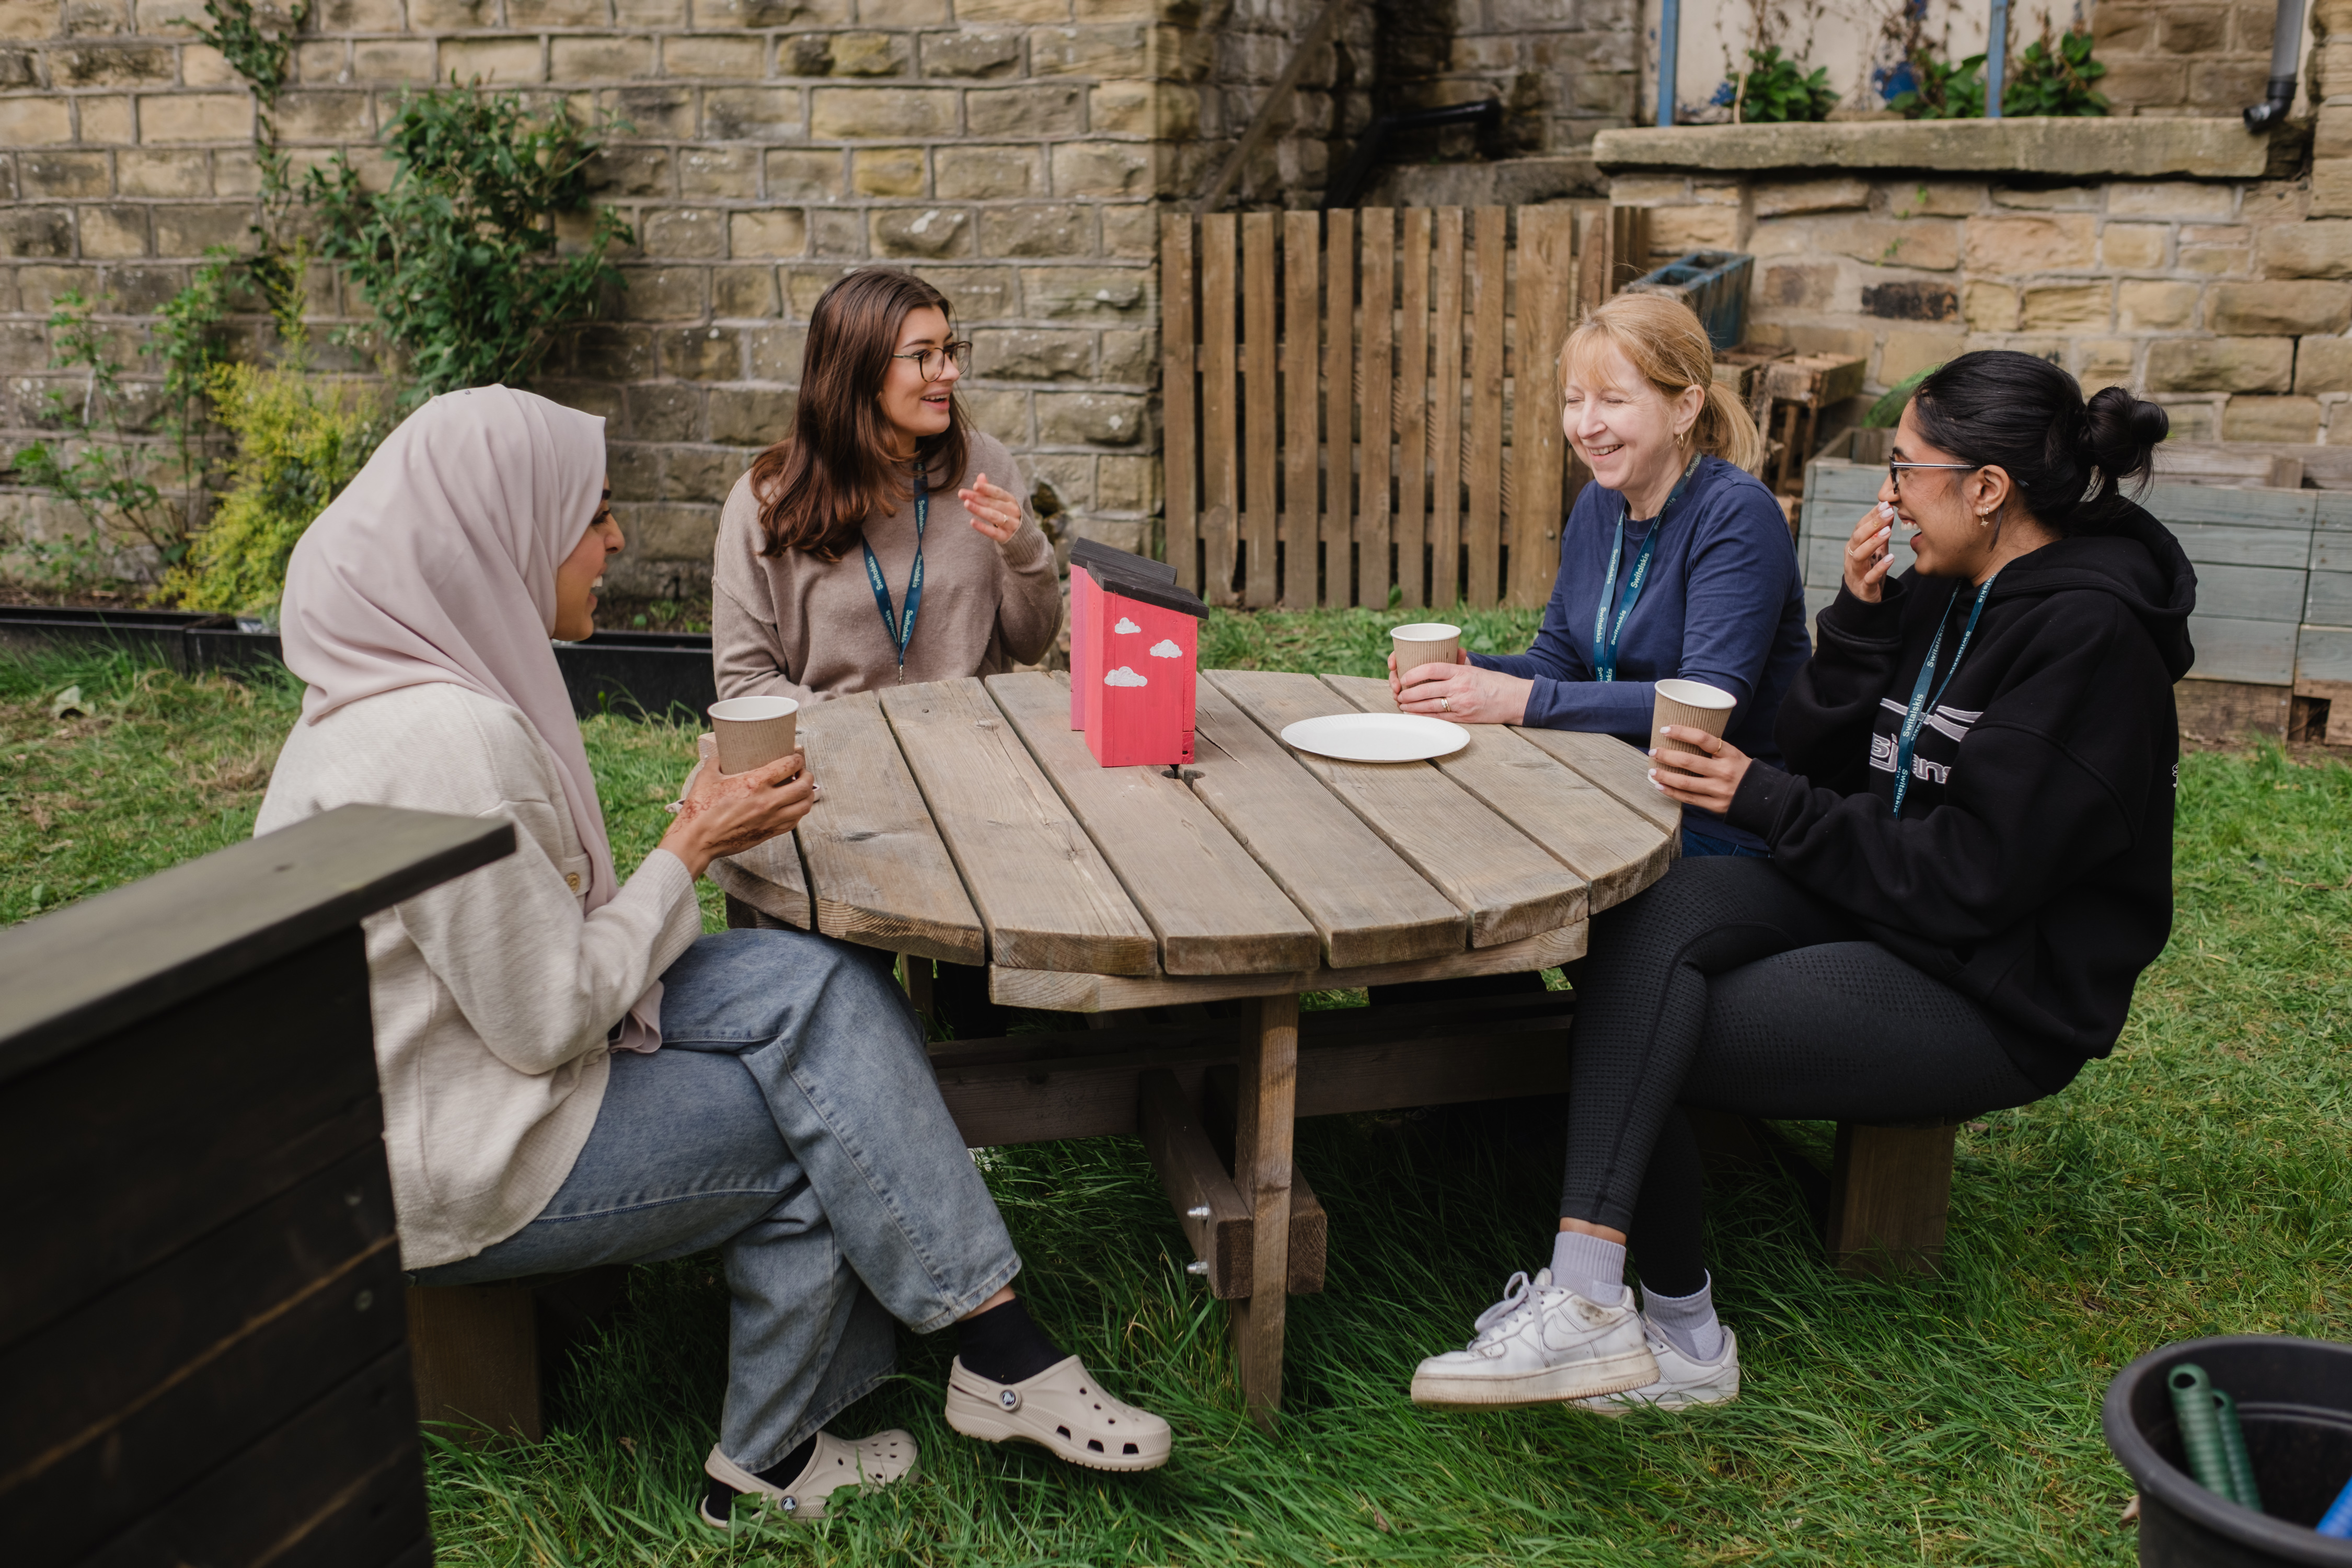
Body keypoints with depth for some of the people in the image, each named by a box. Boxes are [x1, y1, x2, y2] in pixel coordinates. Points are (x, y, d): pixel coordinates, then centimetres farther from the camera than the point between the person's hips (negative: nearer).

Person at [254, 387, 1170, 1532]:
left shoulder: (409, 681, 4)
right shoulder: (447, 742, -28)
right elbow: (549, 1022, -24)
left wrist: (696, 831, -2)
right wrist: (690, 849, -13)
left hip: (475, 1047, 9)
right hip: (444, 1169, -9)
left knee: (819, 987, -4)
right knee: (816, 1128, -7)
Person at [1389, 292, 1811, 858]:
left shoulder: (1737, 514, -17)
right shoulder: (1597, 505, 7)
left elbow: (1708, 703, -26)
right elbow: (1558, 661, 11)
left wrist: (1523, 700, -30)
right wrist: (1464, 672, -12)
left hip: (1720, 830, -7)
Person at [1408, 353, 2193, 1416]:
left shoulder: (2087, 633, -17)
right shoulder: (1946, 593, 9)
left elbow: (1972, 876, -21)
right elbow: (1822, 758, 9)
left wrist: (1764, 801, -14)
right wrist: (1860, 614, -4)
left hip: (1997, 997, -7)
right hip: (1882, 911, 8)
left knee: (1642, 1033, -20)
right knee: (1653, 919, -21)